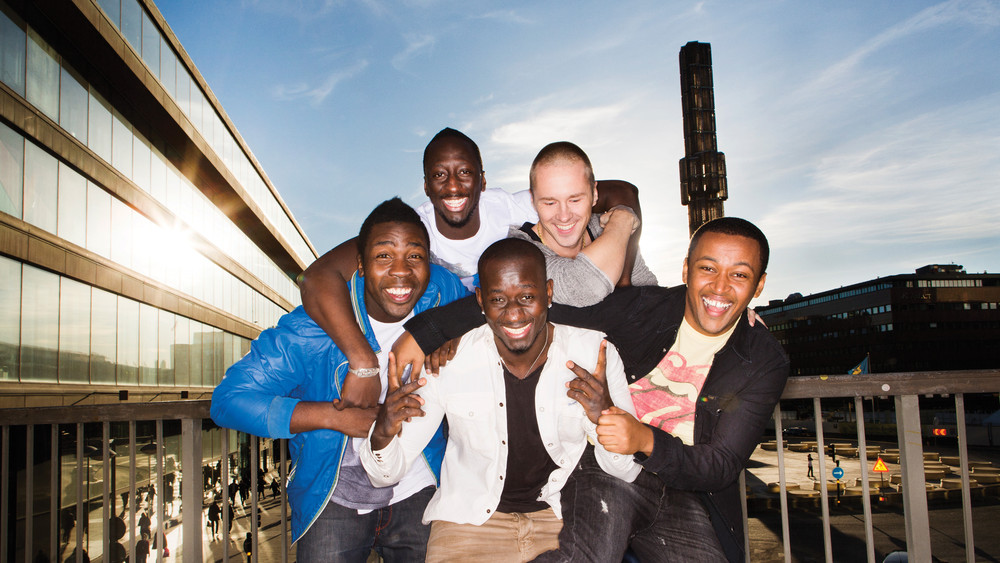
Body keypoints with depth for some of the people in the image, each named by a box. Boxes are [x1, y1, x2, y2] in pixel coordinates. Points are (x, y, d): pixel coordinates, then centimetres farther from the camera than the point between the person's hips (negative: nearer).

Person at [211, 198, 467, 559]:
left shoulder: (443, 292, -12)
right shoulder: (311, 329, -18)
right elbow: (229, 400, -17)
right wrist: (333, 415, -27)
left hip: (419, 490, 2)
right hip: (334, 499, -1)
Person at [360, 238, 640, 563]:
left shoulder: (595, 356, -12)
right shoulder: (447, 359, -13)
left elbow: (630, 472, -7)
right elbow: (386, 474, -6)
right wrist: (383, 435, -29)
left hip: (566, 518, 1)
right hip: (471, 520, 0)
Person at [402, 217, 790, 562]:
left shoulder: (765, 363, -2)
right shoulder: (638, 307, -5)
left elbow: (721, 468, -6)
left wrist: (647, 441, -28)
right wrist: (425, 331, -13)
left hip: (685, 490, 2)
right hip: (607, 472, -2)